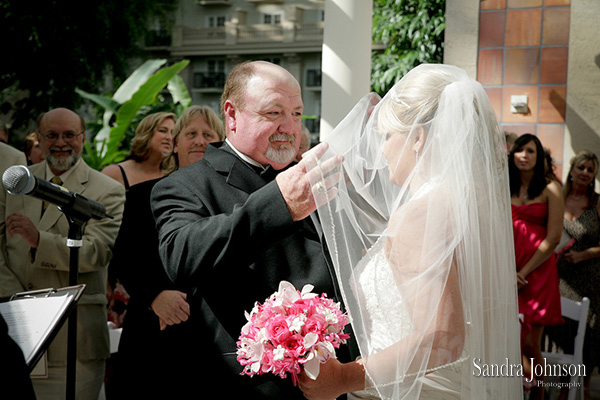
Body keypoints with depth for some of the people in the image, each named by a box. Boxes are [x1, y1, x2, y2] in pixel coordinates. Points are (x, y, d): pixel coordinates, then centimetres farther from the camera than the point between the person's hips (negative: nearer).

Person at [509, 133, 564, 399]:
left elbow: (553, 238, -4)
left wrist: (523, 272, -9)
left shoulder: (550, 189, 3)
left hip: (538, 270, -3)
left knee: (530, 344, -4)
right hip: (507, 272, 3)